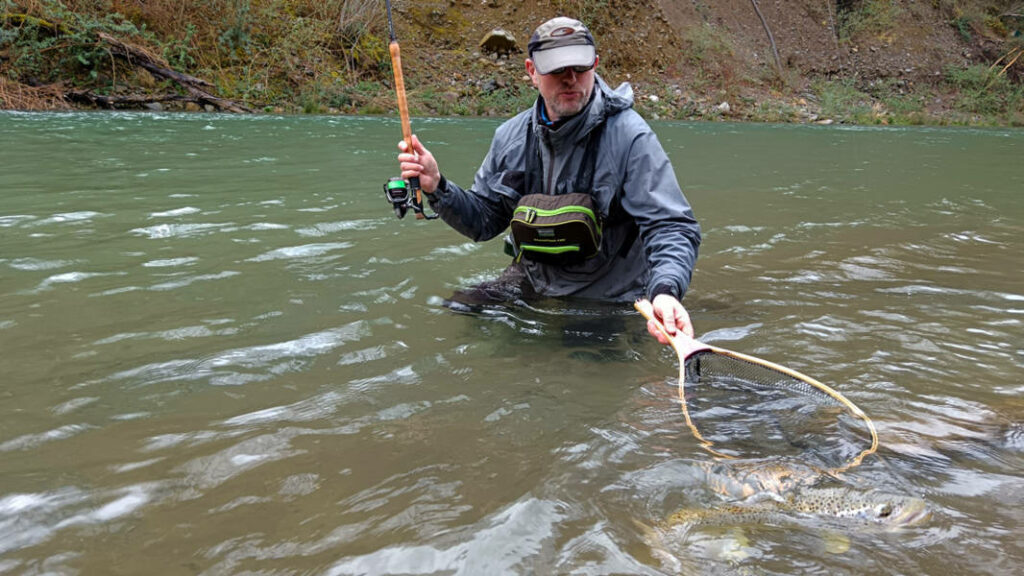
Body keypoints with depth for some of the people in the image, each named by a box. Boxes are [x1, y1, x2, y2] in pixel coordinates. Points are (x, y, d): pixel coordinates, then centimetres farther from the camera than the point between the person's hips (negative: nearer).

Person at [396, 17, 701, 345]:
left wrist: (665, 291, -46)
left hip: (605, 301, -4)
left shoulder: (630, 137, -20)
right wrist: (437, 188, -13)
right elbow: (484, 220, 5)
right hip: (529, 284, 5)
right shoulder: (511, 137, -3)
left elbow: (671, 227, -25)